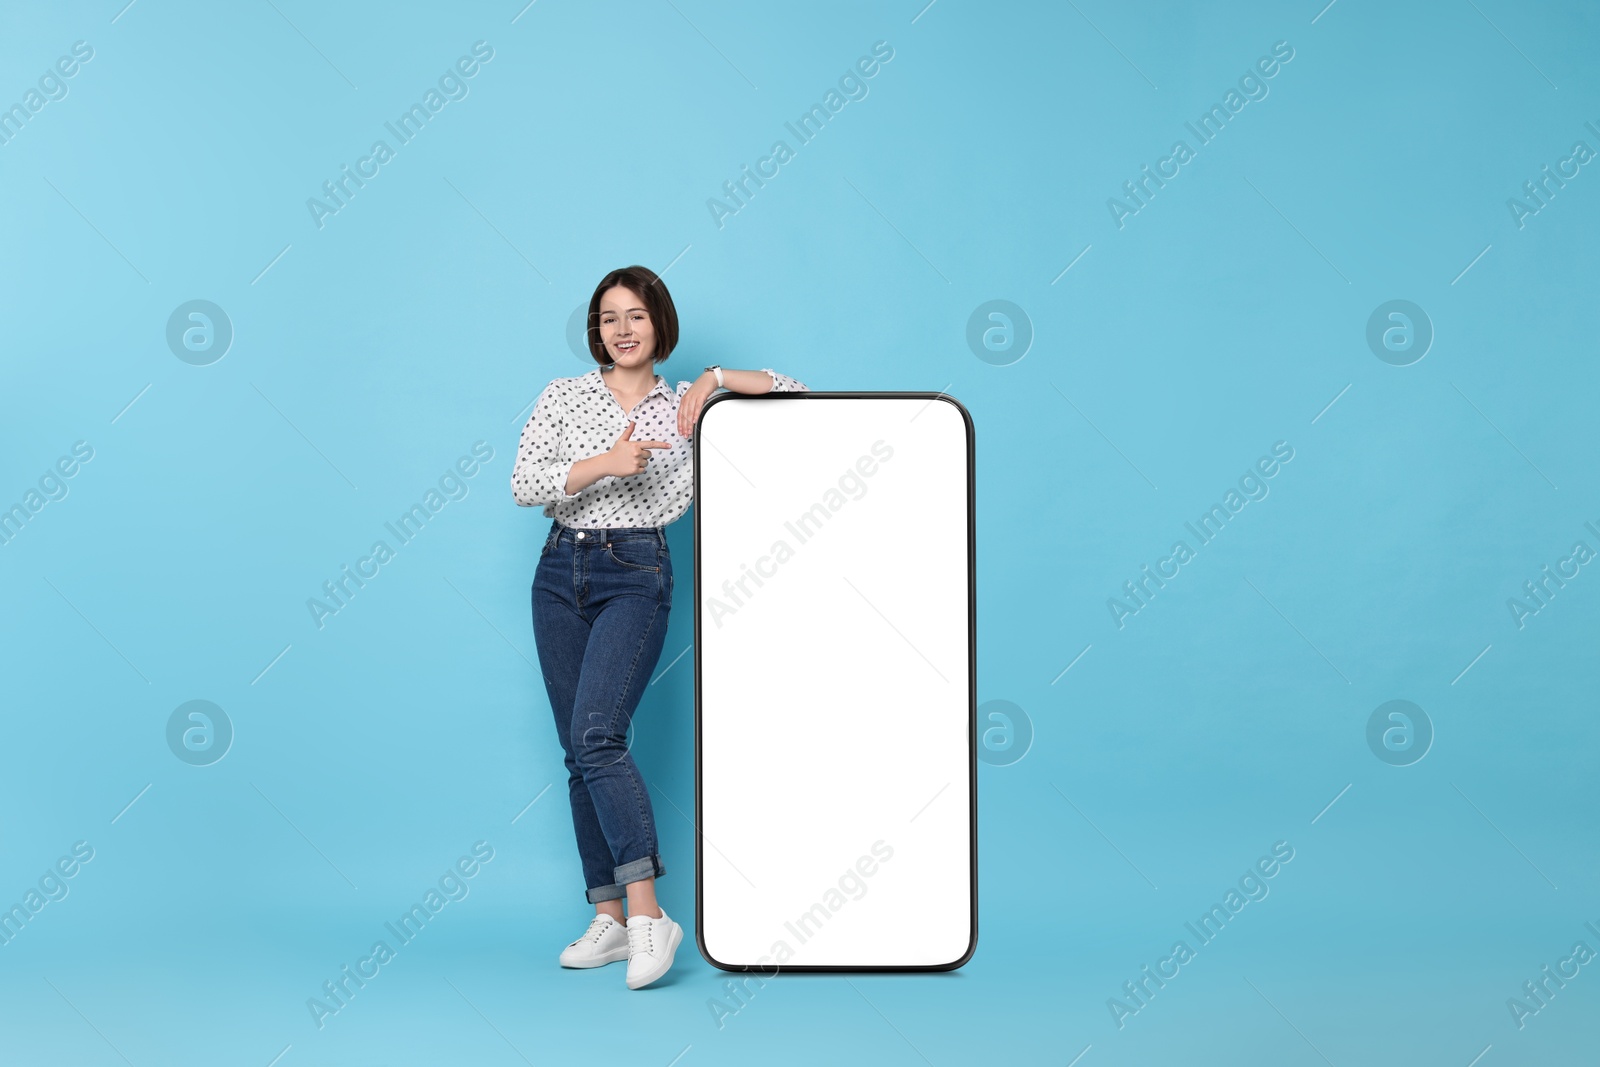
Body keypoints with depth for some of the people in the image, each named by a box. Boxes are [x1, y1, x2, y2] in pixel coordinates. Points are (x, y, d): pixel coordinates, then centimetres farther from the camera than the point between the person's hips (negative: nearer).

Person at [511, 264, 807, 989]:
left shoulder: (685, 409, 9)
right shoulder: (565, 396, 10)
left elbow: (795, 394, 8)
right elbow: (524, 483, -3)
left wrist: (717, 376, -5)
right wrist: (606, 463, -15)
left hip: (636, 575, -3)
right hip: (561, 574, 3)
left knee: (596, 736, -21)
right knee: (580, 753, 4)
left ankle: (647, 915, -19)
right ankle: (609, 921, 11)